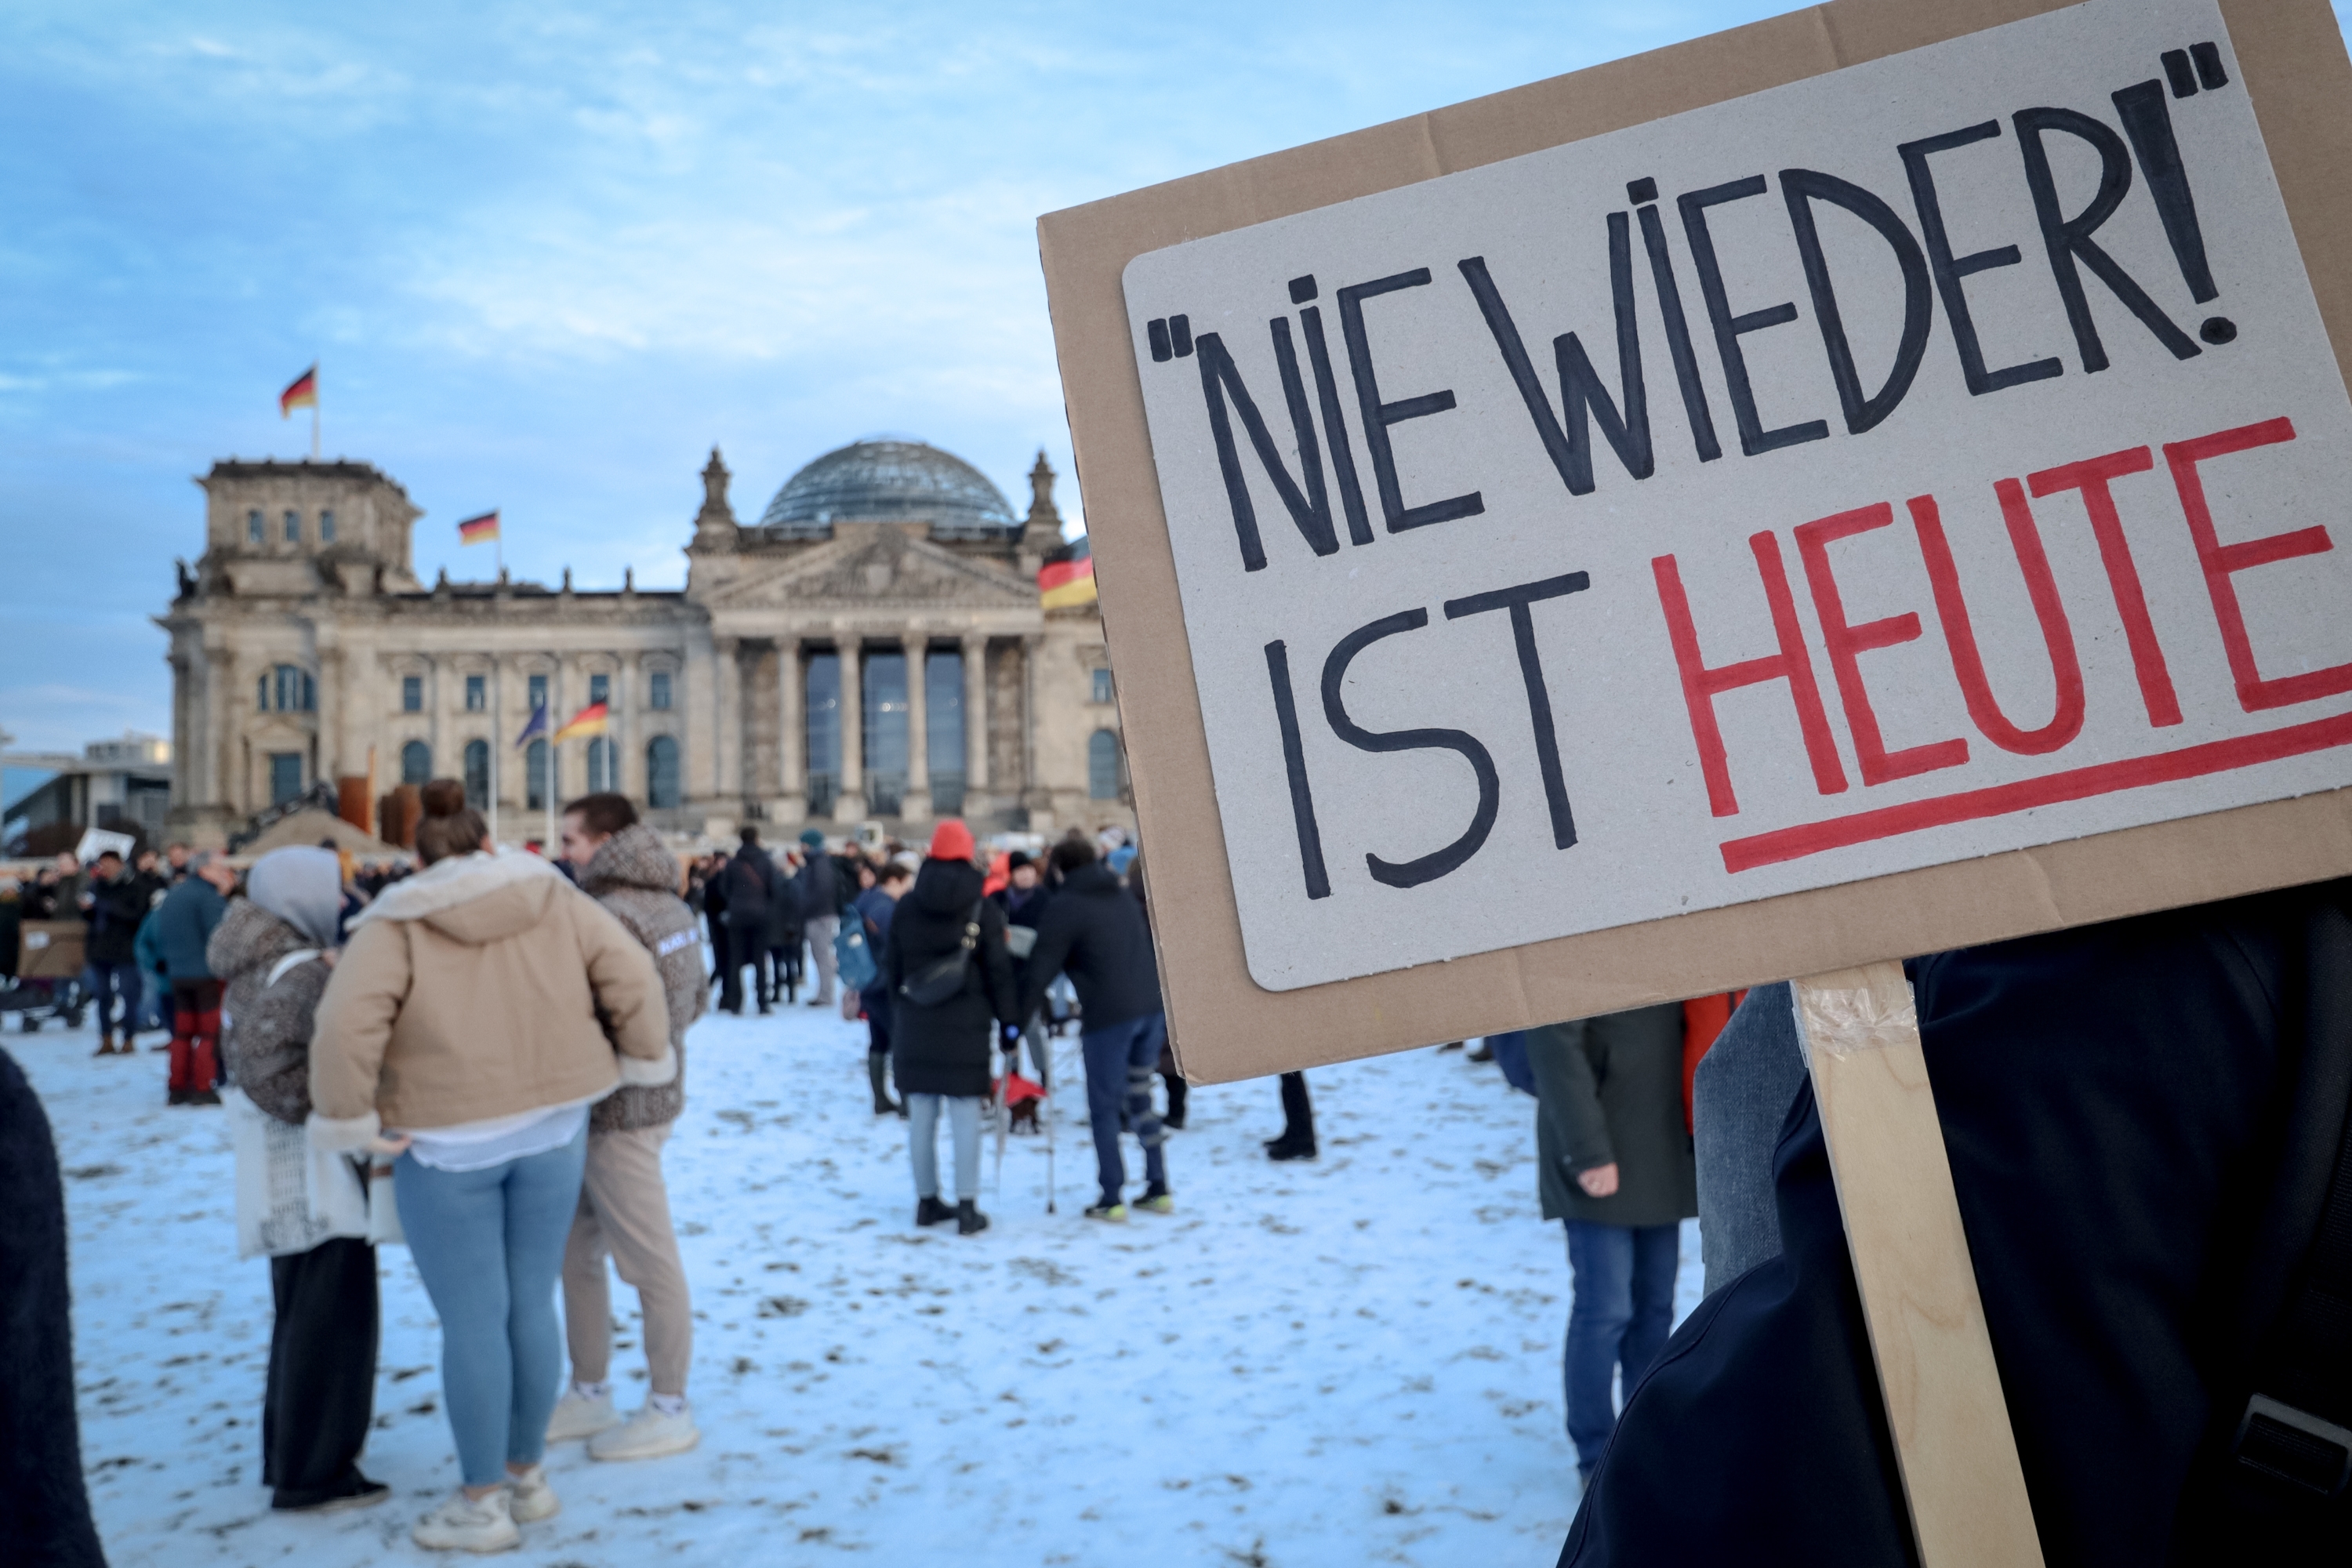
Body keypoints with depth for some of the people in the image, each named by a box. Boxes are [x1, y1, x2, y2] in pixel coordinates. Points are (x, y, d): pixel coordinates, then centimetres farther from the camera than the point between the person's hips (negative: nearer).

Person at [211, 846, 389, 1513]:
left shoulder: (260, 964, 11)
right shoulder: (302, 970, -19)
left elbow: (243, 1053, 16)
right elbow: (266, 1065, -25)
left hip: (291, 1161, 10)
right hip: (313, 1159, -10)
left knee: (303, 1311, 19)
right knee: (332, 1315, -3)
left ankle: (291, 1456, 30)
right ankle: (313, 1474, 4)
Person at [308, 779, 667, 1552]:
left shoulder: (396, 925, -6)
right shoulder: (554, 899, 2)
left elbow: (345, 1027, -18)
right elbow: (633, 976, -2)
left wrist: (350, 1121, -6)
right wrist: (643, 1058, 11)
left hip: (448, 1147, -3)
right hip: (550, 1131, 3)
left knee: (473, 1321, 5)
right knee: (532, 1306, 14)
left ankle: (482, 1502, 15)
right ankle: (527, 1473, 28)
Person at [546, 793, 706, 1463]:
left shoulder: (613, 916, -21)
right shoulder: (670, 903, 8)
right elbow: (696, 998, 13)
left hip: (618, 1111, -10)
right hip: (651, 1091, 10)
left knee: (649, 1262, 3)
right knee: (577, 1252, 18)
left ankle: (669, 1410, 16)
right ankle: (590, 1394, 30)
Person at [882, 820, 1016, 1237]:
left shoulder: (905, 907, 5)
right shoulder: (983, 909, -5)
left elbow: (891, 967, 9)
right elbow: (999, 972, -5)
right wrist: (1009, 1018, 2)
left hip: (914, 1025, 3)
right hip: (966, 1025, -3)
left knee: (921, 1116, 10)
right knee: (965, 1117, -1)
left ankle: (927, 1201, 19)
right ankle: (967, 1207, -1)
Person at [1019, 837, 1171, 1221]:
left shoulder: (1065, 906, -3)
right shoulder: (1123, 895, 18)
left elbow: (1040, 970, -8)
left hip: (1108, 1015, -6)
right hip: (1152, 1006, 6)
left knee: (1104, 1108, 5)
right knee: (1140, 1097, 17)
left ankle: (1112, 1199, 6)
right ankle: (1159, 1189, 18)